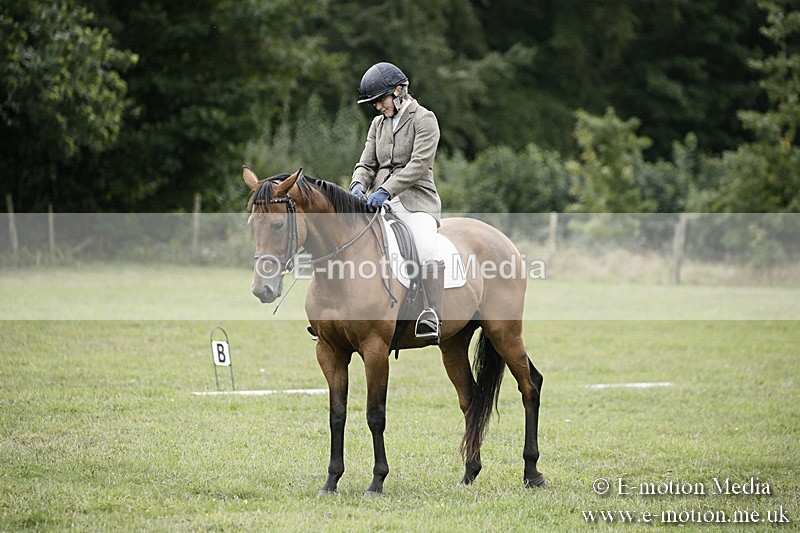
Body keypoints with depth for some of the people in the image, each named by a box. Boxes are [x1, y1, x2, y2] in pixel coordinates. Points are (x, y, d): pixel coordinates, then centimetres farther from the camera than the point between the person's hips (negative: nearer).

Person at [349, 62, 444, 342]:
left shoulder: (424, 119, -2)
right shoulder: (379, 123, 18)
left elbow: (418, 164, -14)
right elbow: (367, 164, 15)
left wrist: (386, 191, -24)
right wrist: (359, 185, -9)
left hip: (416, 200, -6)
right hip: (379, 201, 6)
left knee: (426, 248, -33)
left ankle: (432, 319, -38)